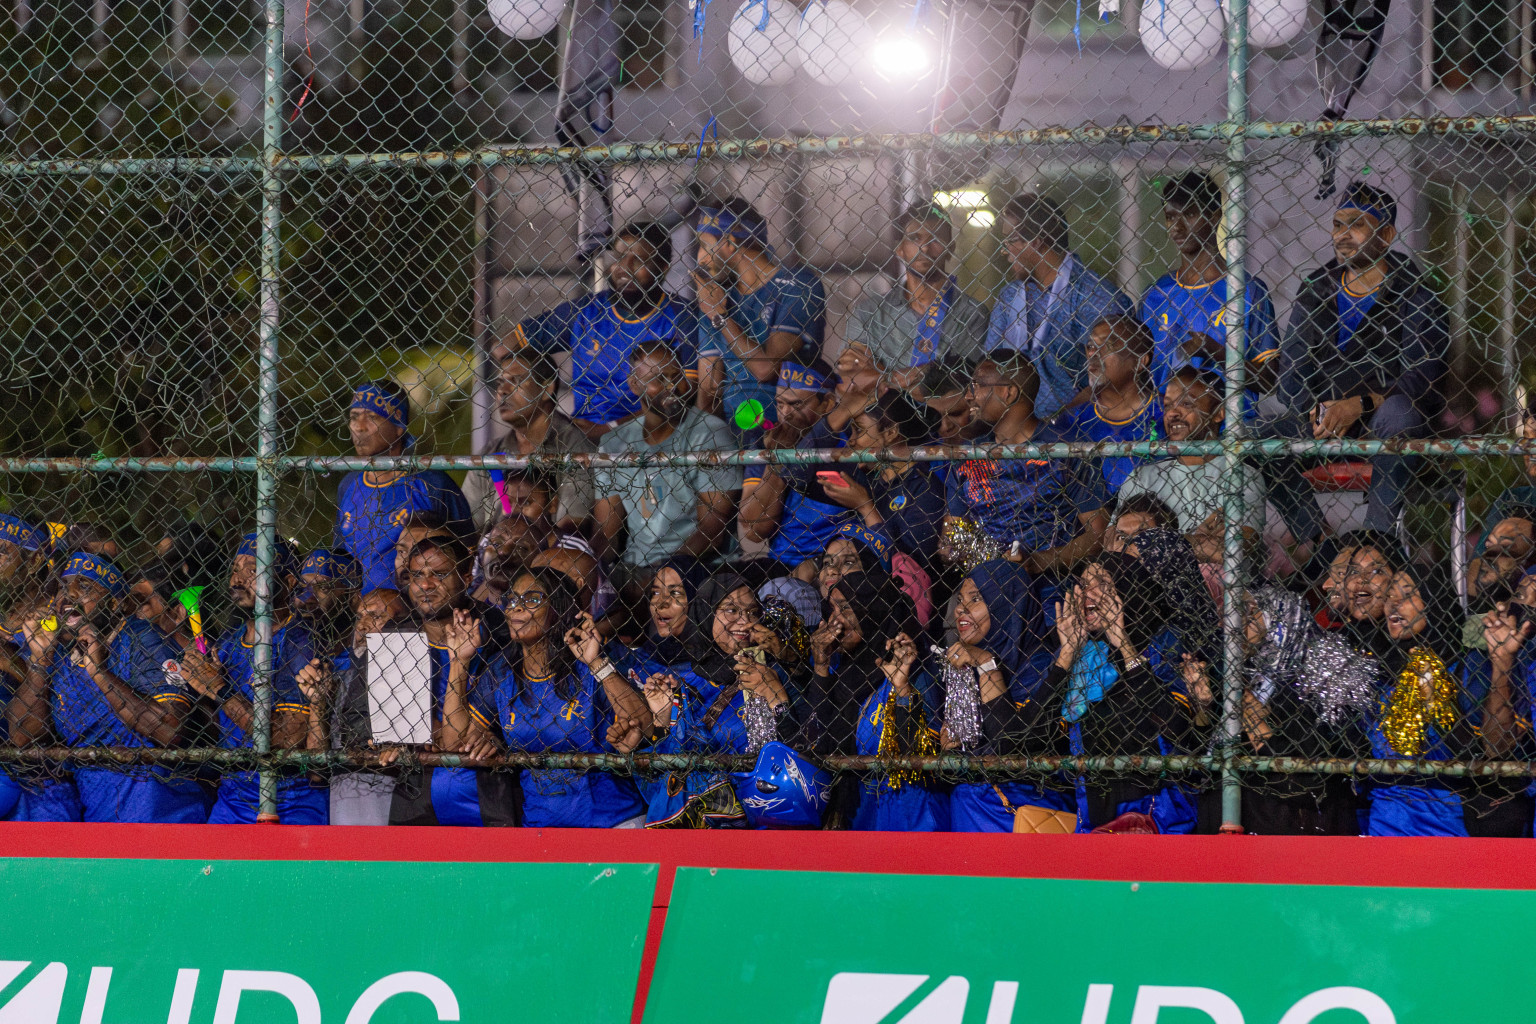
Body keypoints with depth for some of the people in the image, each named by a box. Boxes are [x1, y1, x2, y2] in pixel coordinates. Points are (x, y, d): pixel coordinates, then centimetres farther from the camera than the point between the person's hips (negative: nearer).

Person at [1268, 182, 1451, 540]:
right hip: (1326, 417, 4)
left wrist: (1361, 404, -27)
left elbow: (1423, 377, -13)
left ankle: (1378, 536, -33)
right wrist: (1316, 410, -14)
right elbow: (1291, 374, 8)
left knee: (1398, 411, -39)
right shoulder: (1315, 290, 11)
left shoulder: (1413, 293, -3)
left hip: (1385, 418, -4)